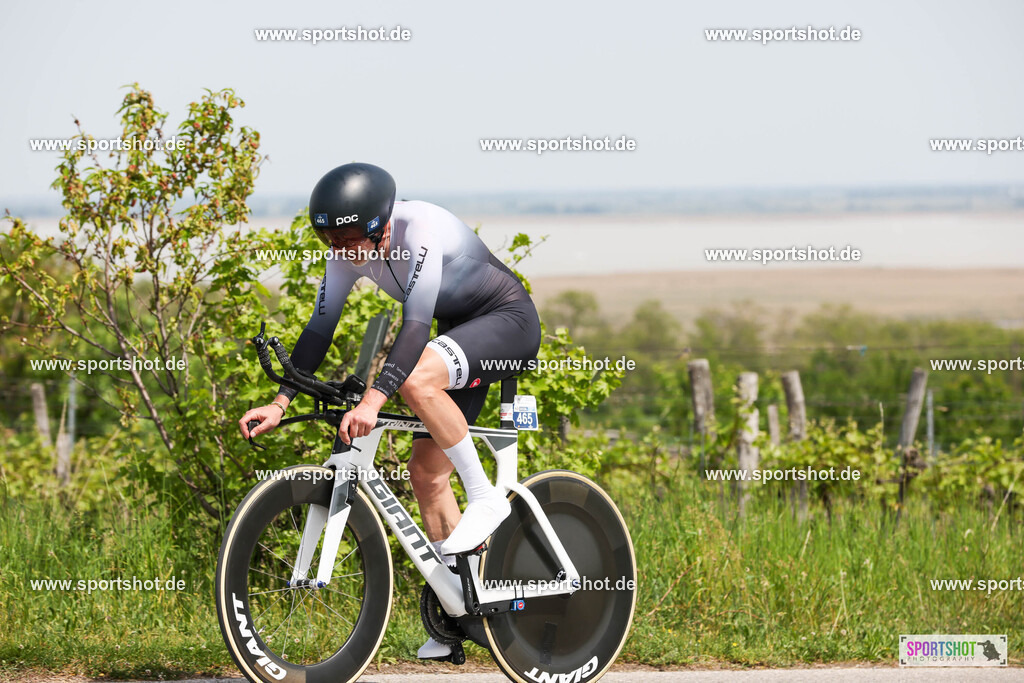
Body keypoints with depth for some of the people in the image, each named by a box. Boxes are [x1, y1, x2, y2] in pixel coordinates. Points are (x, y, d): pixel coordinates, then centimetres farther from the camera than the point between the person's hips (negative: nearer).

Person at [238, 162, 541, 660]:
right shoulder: (349, 253, -8)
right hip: (461, 335, 8)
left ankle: (485, 498, -19)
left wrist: (372, 400, -48)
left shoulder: (421, 228, -31)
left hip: (511, 322, -8)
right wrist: (281, 403, -14)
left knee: (416, 379, -35)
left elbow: (416, 323, -39)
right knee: (425, 471, 3)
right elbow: (319, 329, -4)